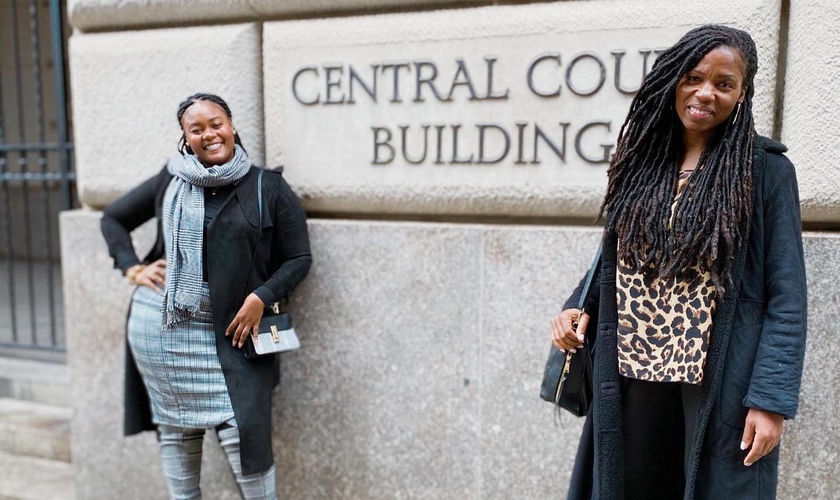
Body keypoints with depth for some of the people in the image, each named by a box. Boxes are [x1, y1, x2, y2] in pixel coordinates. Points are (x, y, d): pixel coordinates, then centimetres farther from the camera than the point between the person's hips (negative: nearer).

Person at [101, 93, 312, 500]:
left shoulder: (268, 187, -1)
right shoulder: (170, 180, 5)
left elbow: (299, 258, 0)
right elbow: (113, 218, 19)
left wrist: (261, 298, -14)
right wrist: (132, 267, 4)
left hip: (228, 330, -2)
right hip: (160, 326, 3)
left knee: (242, 433, -5)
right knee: (175, 428, 14)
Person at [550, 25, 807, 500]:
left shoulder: (766, 171, -5)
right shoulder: (641, 162, 7)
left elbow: (786, 296, -7)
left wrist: (771, 399, -14)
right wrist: (578, 306, -4)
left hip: (719, 388, -3)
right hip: (634, 380, 4)